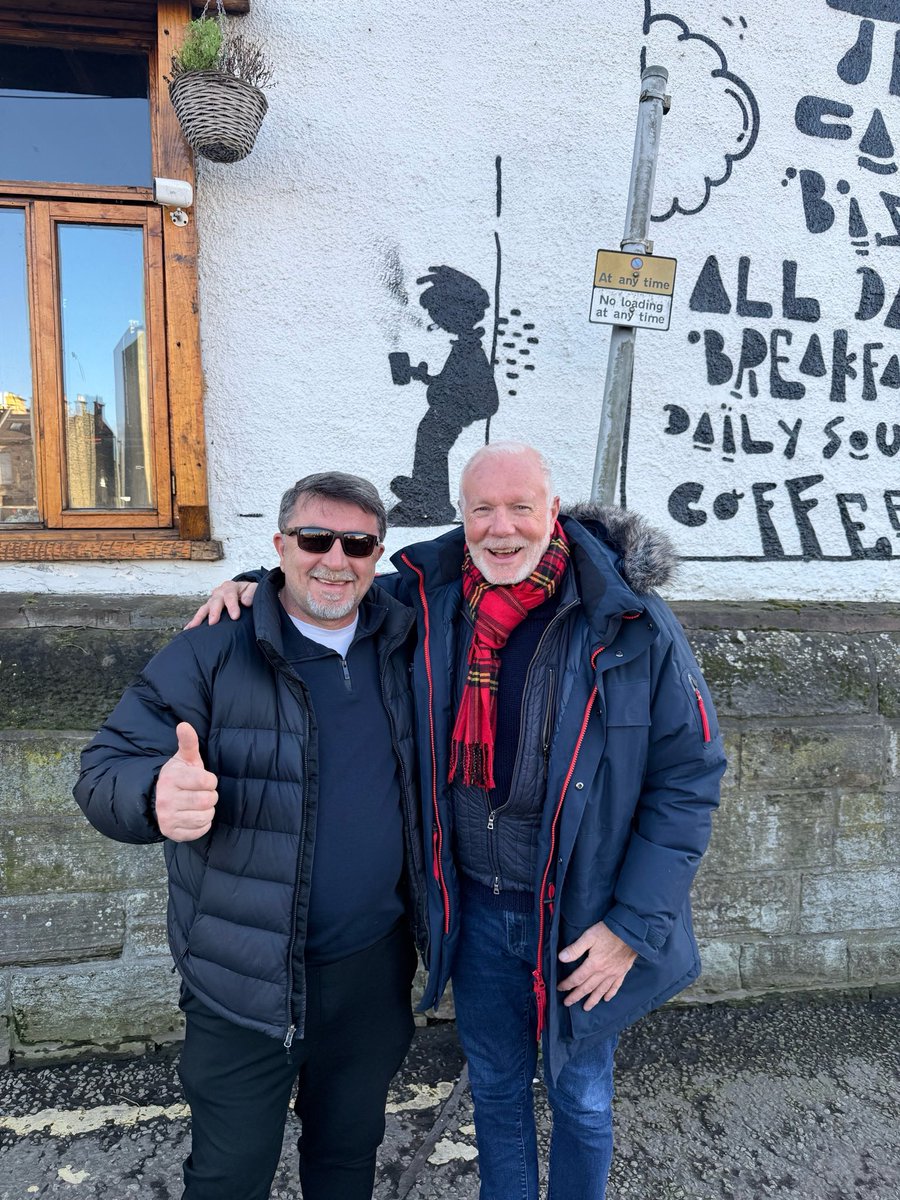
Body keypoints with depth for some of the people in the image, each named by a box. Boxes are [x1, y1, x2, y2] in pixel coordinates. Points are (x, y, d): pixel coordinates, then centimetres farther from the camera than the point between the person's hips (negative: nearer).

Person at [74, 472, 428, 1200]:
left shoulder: (401, 645, -3)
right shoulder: (212, 655, -14)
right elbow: (106, 770, -16)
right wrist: (158, 793, -40)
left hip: (376, 964, 4)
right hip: (248, 977, -3)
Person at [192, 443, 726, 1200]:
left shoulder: (631, 622, -19)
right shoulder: (428, 598, -9)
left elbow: (687, 778, -13)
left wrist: (633, 925, -15)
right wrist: (260, 585, -9)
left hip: (581, 919, -2)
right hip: (476, 904, 3)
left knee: (579, 1097, 22)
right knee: (494, 1082, 26)